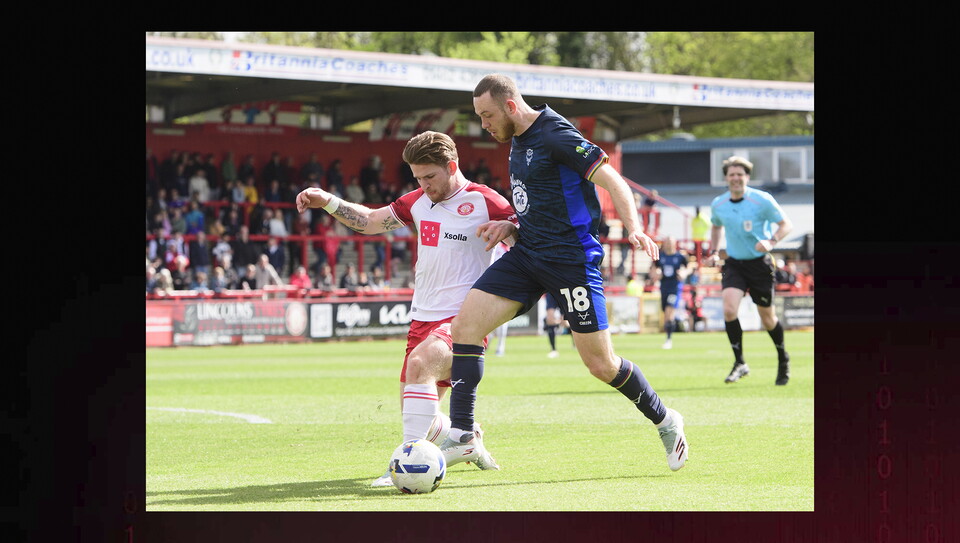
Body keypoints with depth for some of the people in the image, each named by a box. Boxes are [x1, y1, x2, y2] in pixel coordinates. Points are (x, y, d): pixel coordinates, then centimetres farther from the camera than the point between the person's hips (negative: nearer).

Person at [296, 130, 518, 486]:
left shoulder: (482, 201, -5)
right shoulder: (418, 202, 14)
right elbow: (370, 221, 22)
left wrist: (507, 227, -31)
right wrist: (327, 202, 9)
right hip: (423, 318, 7)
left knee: (419, 362, -35)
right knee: (414, 415, 7)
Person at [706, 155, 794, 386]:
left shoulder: (762, 200, -12)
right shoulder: (718, 204, 1)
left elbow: (786, 224, -6)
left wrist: (771, 242, -25)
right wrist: (713, 251, 10)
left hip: (759, 263, -3)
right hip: (733, 263, 3)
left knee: (767, 318, 6)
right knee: (729, 309, -20)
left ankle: (783, 359, 32)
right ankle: (739, 363, -9)